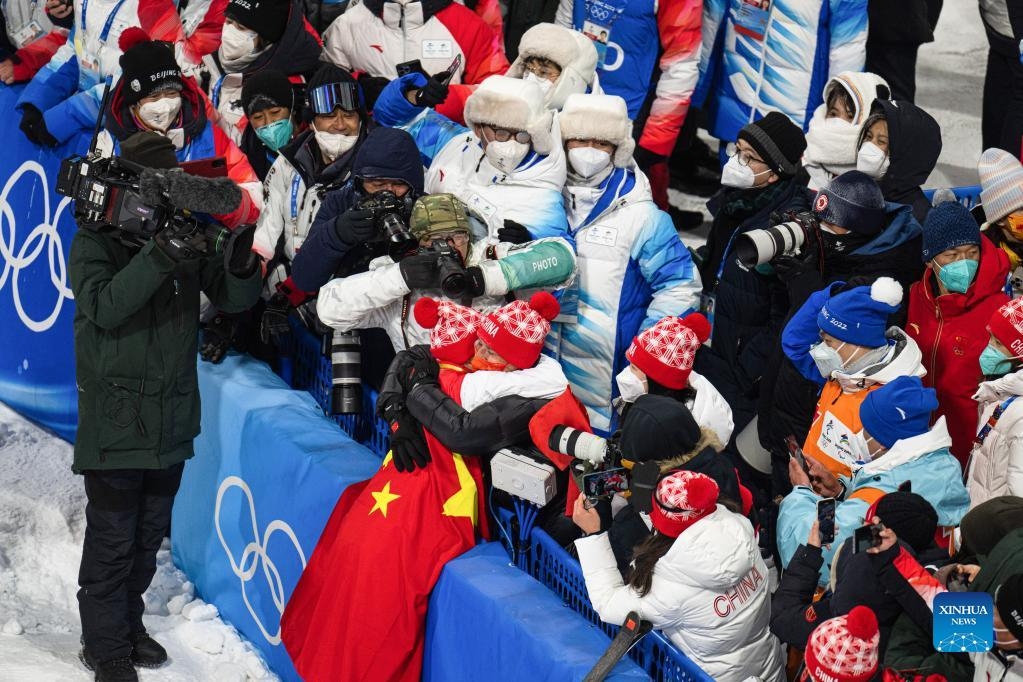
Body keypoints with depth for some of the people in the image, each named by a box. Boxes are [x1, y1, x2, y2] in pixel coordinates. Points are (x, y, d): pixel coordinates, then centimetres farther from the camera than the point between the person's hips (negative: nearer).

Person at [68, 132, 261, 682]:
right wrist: (157, 259, -36)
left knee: (148, 533, 17)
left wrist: (240, 265, -22)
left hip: (171, 415, 5)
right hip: (115, 416, -5)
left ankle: (128, 622, 33)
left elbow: (233, 298, 1)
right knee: (112, 538, -1)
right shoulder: (96, 241, -8)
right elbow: (104, 306, -24)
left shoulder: (189, 236, 4)